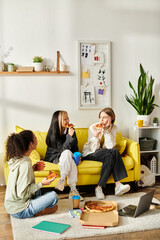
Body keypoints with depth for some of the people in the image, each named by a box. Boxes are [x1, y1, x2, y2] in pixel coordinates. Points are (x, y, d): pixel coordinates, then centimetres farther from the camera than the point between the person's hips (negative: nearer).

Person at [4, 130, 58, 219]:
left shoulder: (16, 159, 3)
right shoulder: (25, 164, -24)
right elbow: (22, 193, -24)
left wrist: (32, 169, 7)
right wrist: (41, 184, -19)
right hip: (18, 210, -9)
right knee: (53, 196, -12)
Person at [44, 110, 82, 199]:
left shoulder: (71, 130, 1)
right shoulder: (53, 134, -14)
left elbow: (75, 147, 10)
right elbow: (62, 149, -21)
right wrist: (69, 136, -30)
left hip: (67, 157, 4)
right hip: (54, 158, -3)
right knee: (67, 153, -34)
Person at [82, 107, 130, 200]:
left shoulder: (113, 128, -3)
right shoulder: (93, 127, -12)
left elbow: (110, 146, -17)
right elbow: (94, 149, -16)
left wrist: (106, 131, -23)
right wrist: (95, 135, -31)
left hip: (103, 153, 4)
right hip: (89, 154, -3)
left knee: (114, 152, -31)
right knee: (112, 153, -31)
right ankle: (117, 185, -31)